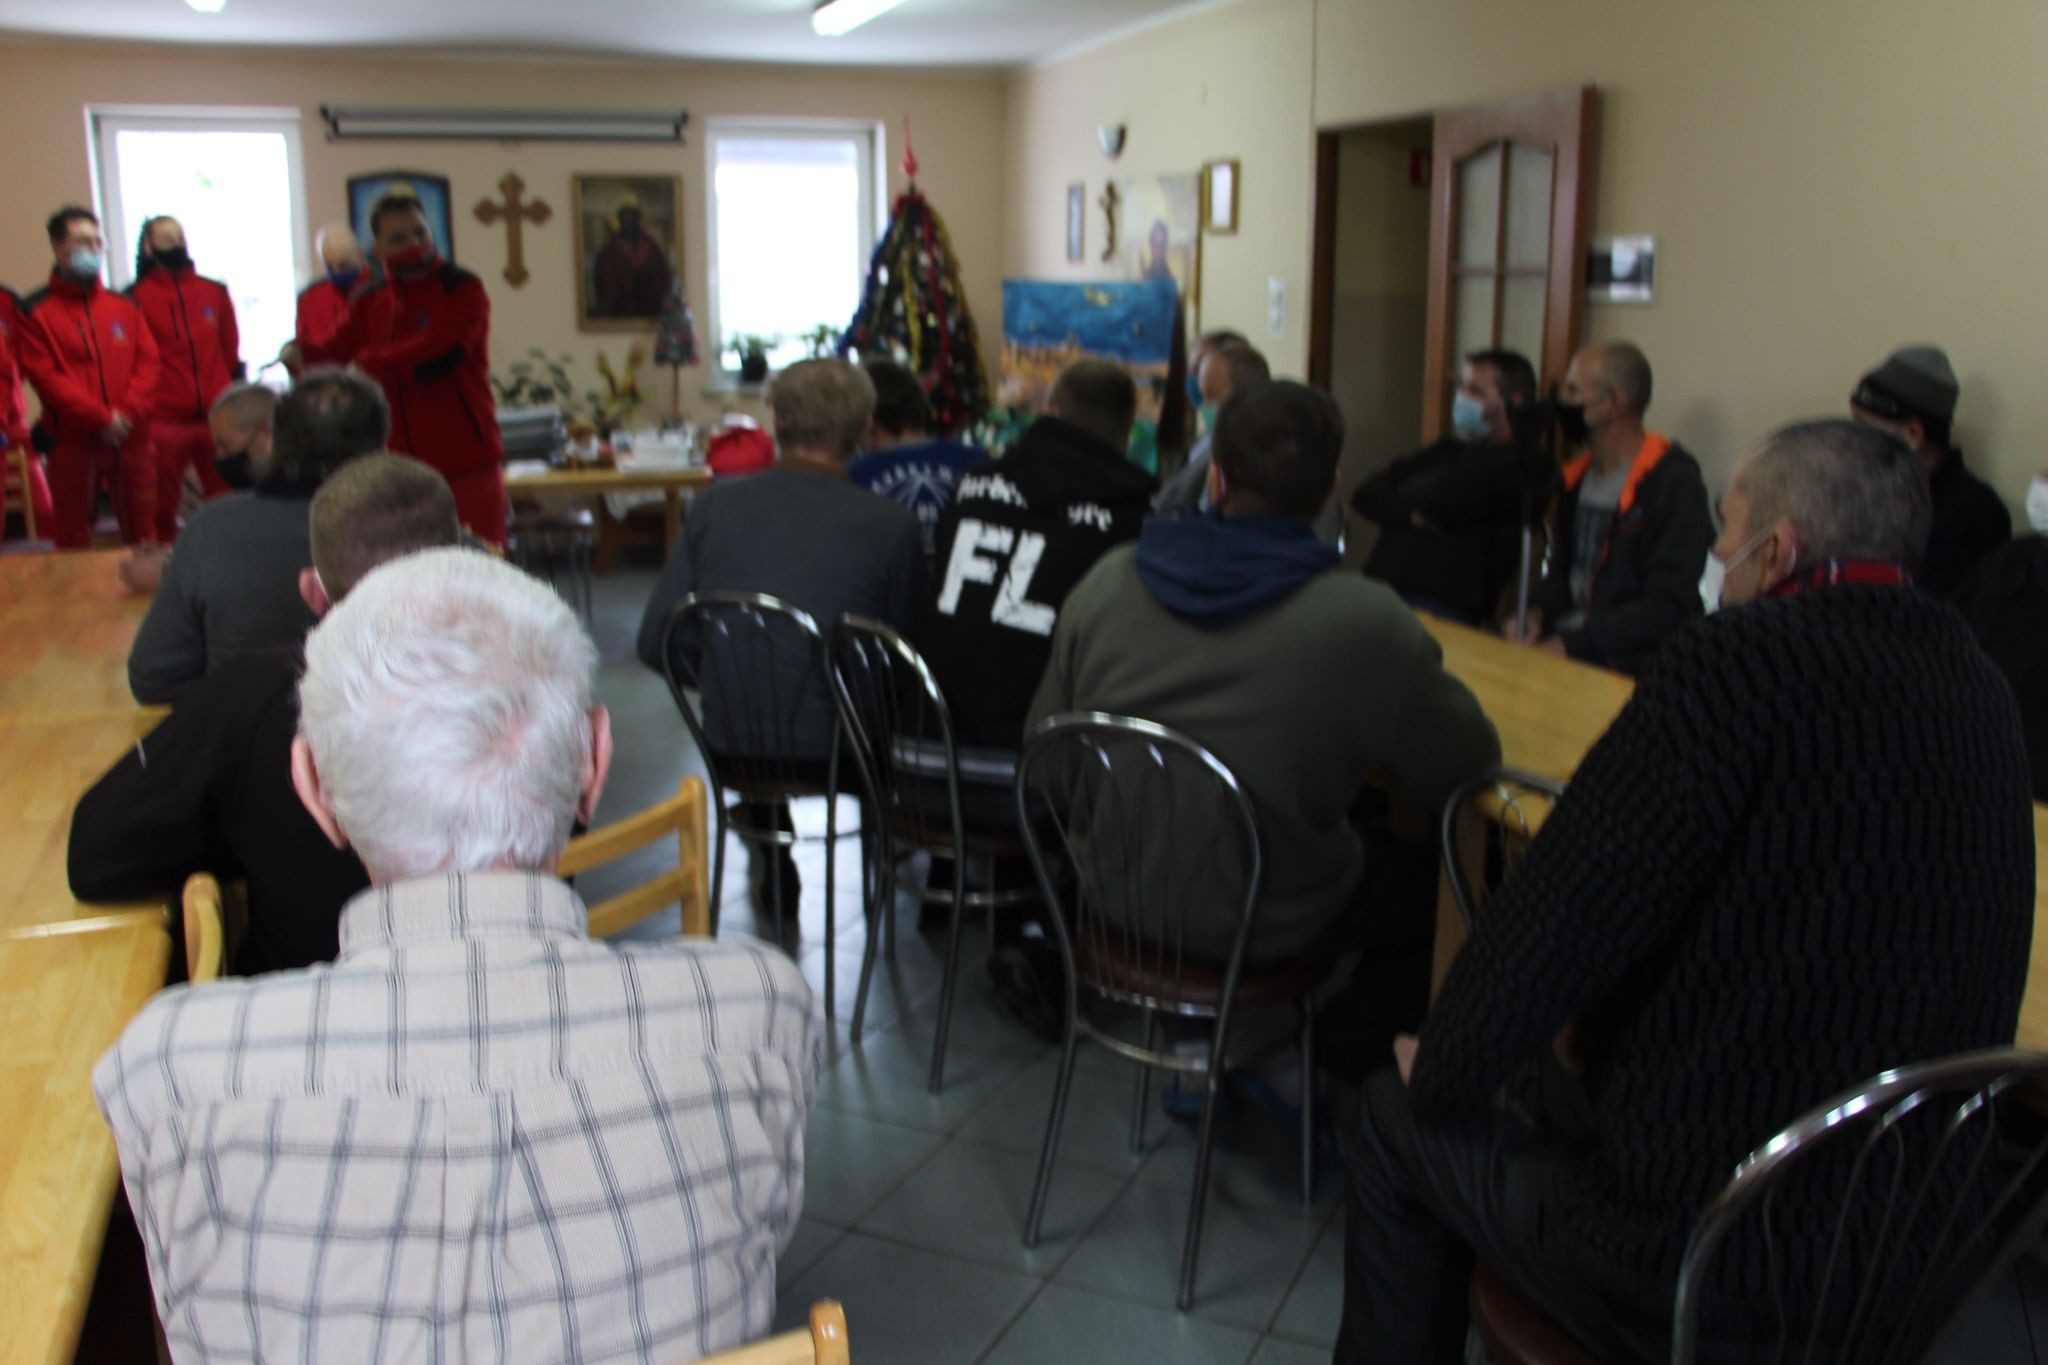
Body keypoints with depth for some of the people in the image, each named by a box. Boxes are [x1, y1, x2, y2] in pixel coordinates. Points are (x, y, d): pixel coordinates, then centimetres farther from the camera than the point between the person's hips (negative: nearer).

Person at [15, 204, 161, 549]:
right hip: (73, 440, -3)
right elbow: (44, 376, -8)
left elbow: (148, 362, 5)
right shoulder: (36, 311, -1)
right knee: (72, 539, 3)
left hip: (131, 437, 3)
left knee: (142, 534, 8)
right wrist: (101, 419, -14)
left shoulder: (124, 305, 10)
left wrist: (128, 414, -10)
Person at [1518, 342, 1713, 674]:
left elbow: (1667, 606, -15)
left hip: (1630, 664, -7)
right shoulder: (1578, 475, 12)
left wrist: (1571, 645, -19)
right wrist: (1538, 613, -2)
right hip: (1562, 639, 7)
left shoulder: (1675, 484, -11)